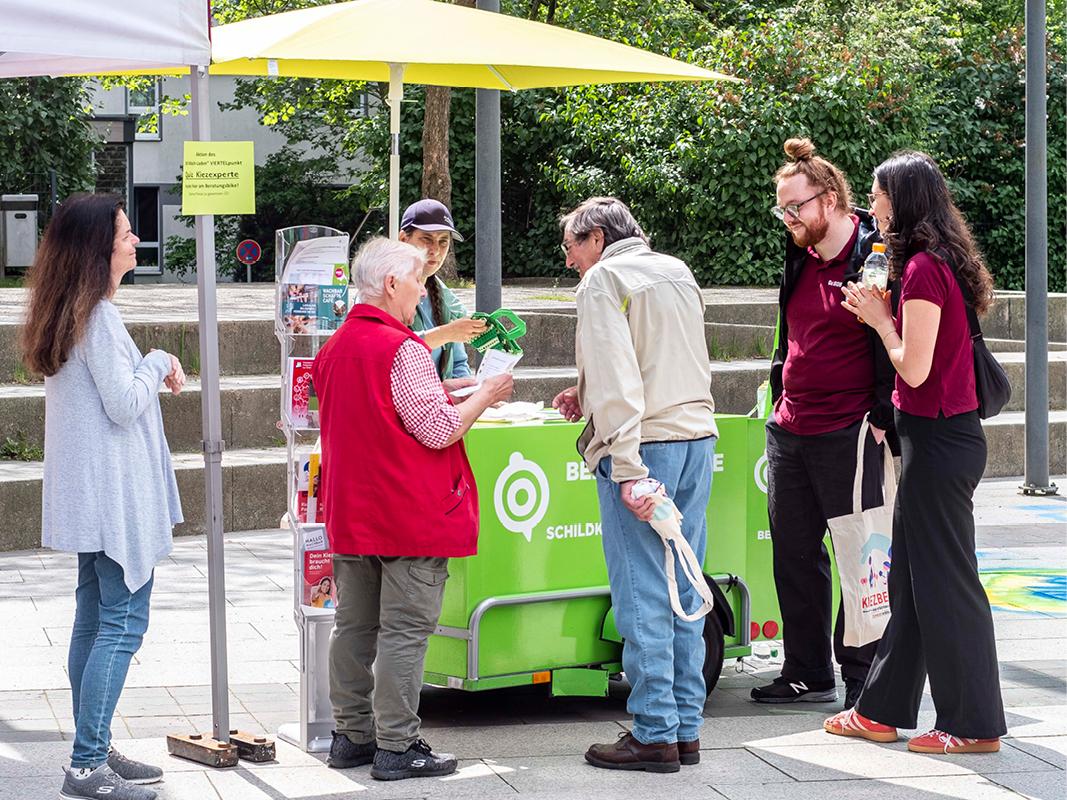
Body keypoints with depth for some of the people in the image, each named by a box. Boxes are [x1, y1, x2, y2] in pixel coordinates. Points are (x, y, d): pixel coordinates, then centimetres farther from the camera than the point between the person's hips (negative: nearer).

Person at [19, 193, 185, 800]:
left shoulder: (71, 312, 13)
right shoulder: (98, 316, -18)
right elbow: (124, 404, -19)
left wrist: (154, 371, 8)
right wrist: (157, 364, -4)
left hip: (92, 494, 10)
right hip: (115, 494, -10)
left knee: (94, 622, 12)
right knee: (123, 622, -8)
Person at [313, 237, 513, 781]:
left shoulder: (334, 349, 11)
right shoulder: (401, 349, -16)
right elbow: (439, 430, -18)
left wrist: (434, 391, 23)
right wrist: (486, 396, -4)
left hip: (350, 512, 8)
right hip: (410, 516, -8)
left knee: (354, 626, 14)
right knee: (404, 631, -4)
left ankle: (351, 735, 20)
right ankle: (396, 747, -3)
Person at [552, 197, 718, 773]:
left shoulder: (604, 280, -4)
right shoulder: (678, 273, 19)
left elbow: (616, 376, -15)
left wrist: (627, 471, -20)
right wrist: (590, 397, 29)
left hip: (643, 444, -8)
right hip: (697, 436, 8)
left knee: (641, 595, -4)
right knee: (682, 591, 11)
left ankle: (655, 735, -3)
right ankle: (686, 727, 13)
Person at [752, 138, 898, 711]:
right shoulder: (801, 260, 14)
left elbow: (893, 343, -13)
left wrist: (881, 418, -16)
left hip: (848, 436, -8)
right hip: (789, 431, 8)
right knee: (794, 553, 11)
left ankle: (863, 677, 7)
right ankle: (808, 674, 20)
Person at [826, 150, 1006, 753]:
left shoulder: (923, 269, -17)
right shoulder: (943, 262, 13)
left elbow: (914, 368, -19)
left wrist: (880, 319, -5)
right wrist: (882, 315, 11)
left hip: (939, 440, -10)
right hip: (943, 435, 10)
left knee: (946, 580, -3)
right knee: (909, 578, 15)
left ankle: (976, 724, 5)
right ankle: (883, 710, 23)